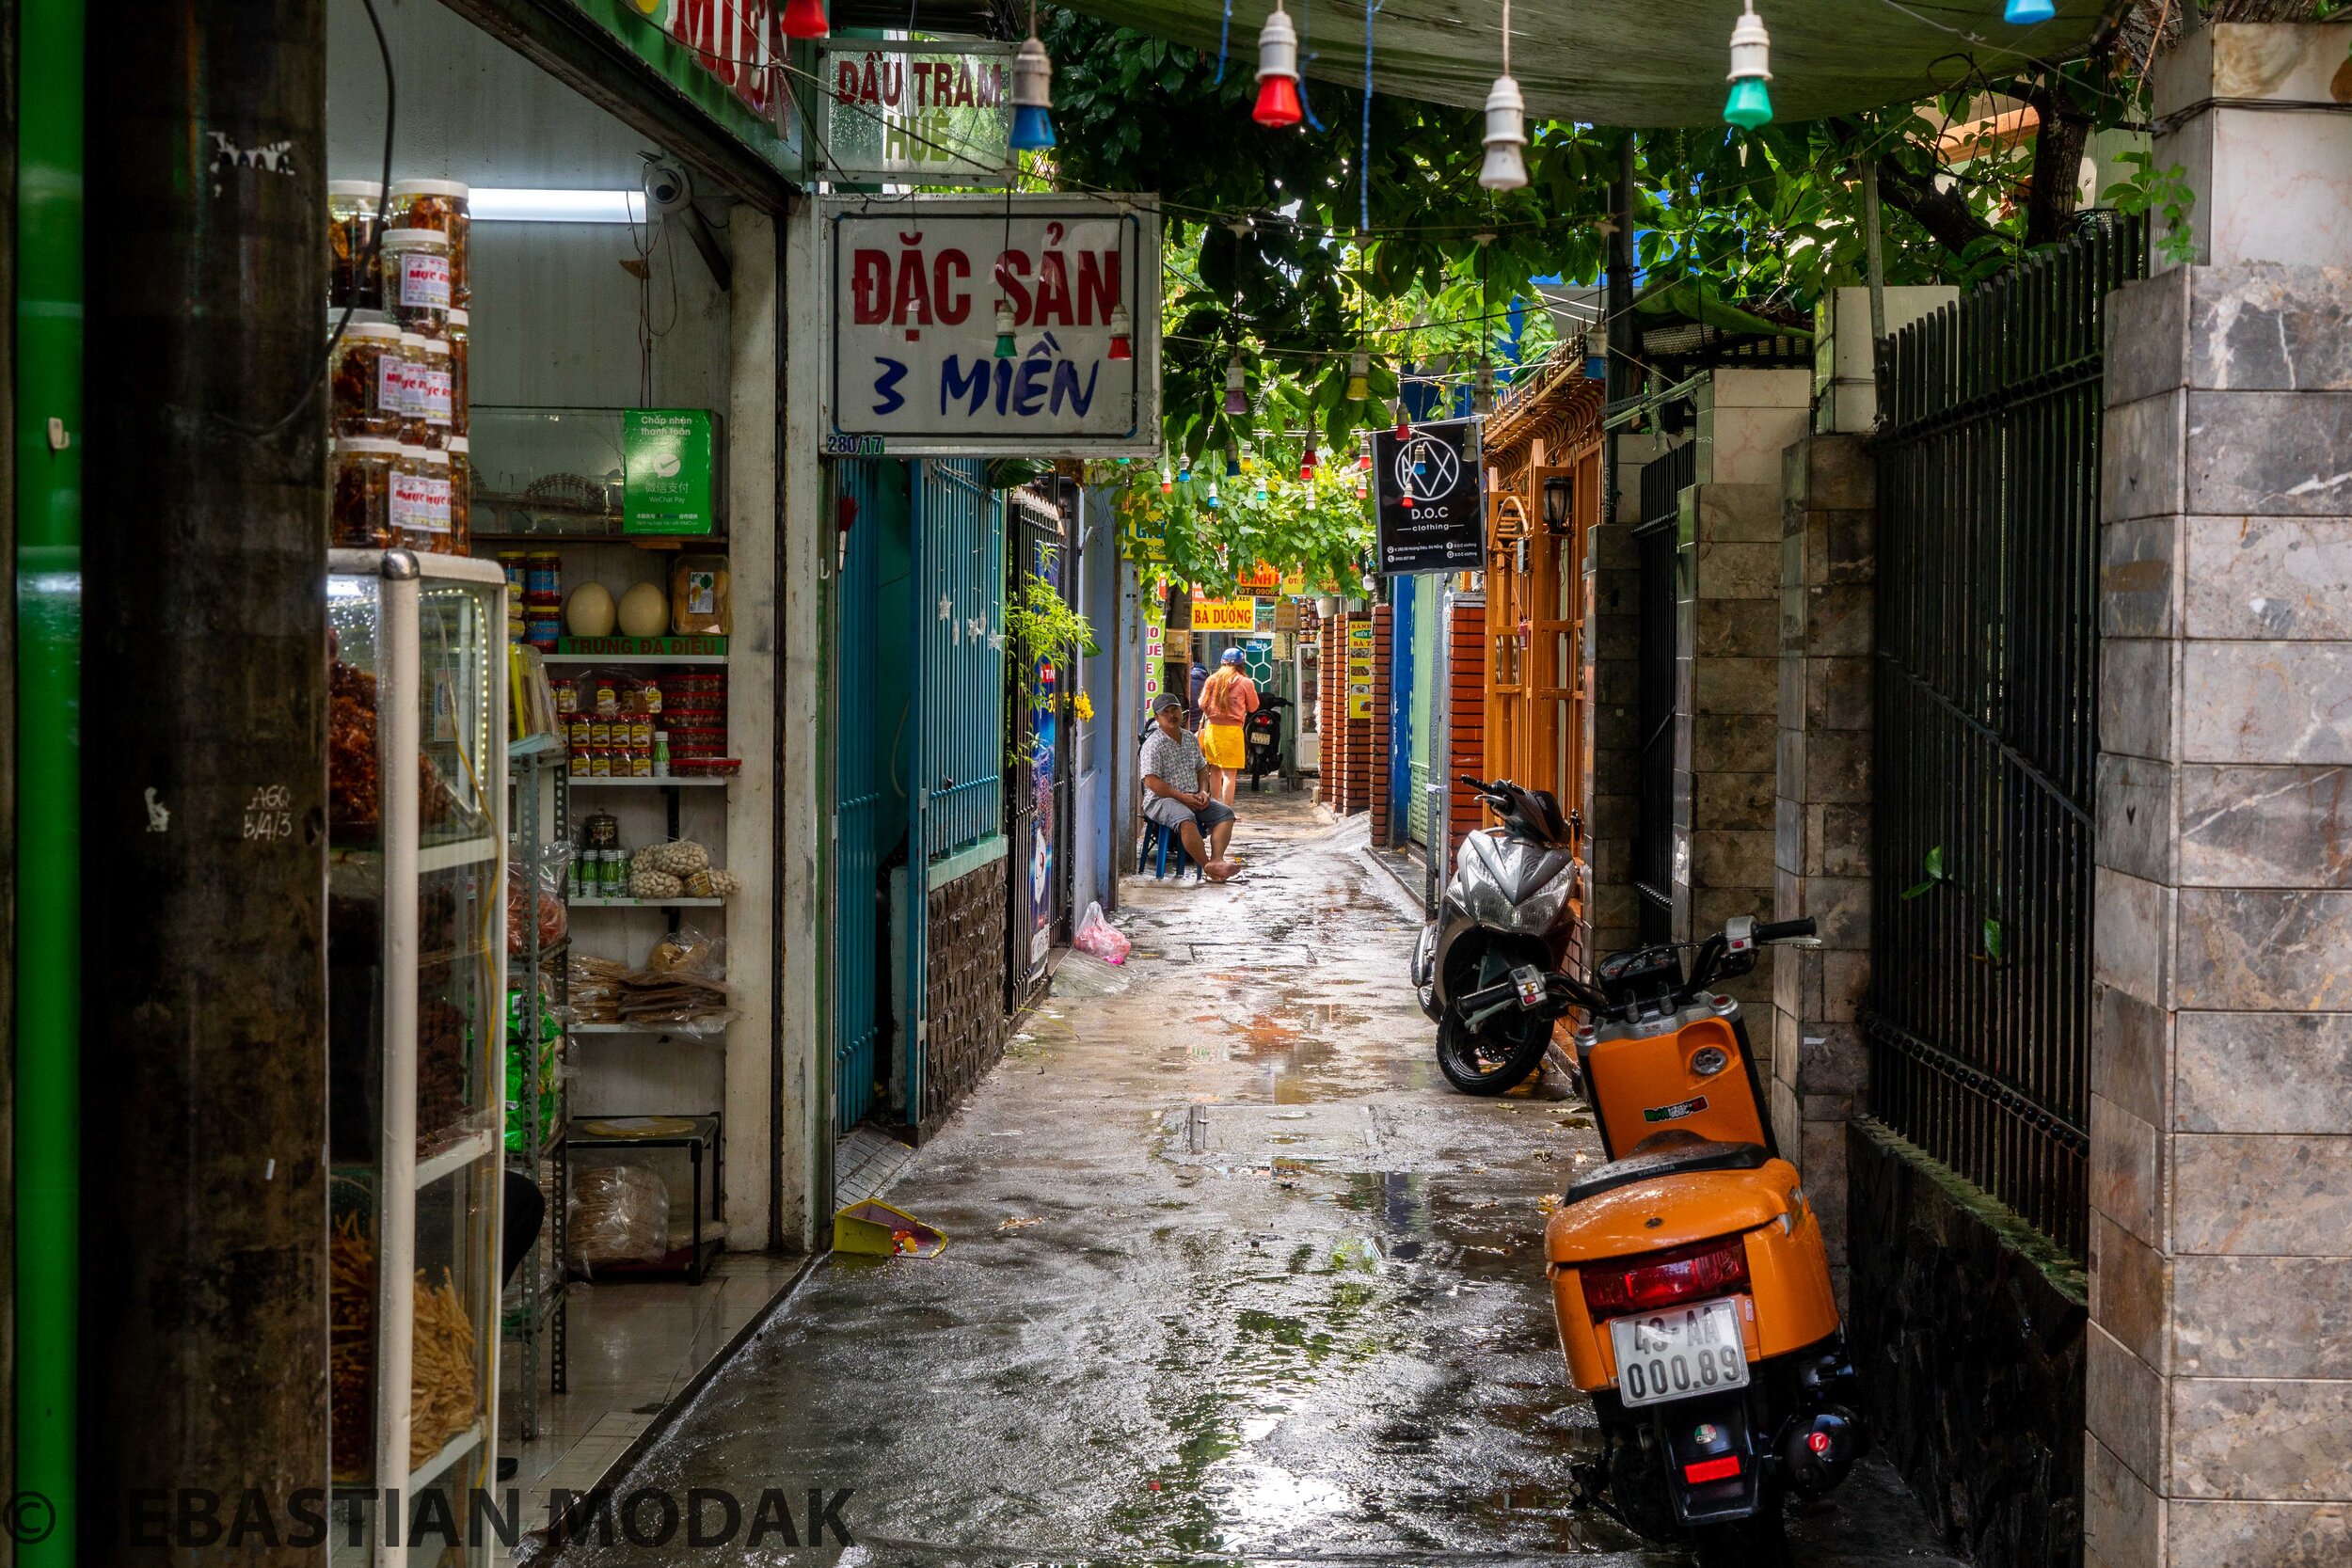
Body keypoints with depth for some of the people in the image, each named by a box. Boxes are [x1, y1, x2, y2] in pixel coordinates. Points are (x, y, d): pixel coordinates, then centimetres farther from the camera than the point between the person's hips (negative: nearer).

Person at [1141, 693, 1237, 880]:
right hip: (1161, 800, -8)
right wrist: (1182, 797, -19)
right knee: (1186, 819, -37)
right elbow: (1151, 782, -17)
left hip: (1192, 798, 8)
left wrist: (1202, 792, 4)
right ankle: (1208, 867, -33)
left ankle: (1216, 859, -30)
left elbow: (1200, 768, 24)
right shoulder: (1153, 744, -9)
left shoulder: (1190, 738, 14)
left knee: (1225, 813, -12)